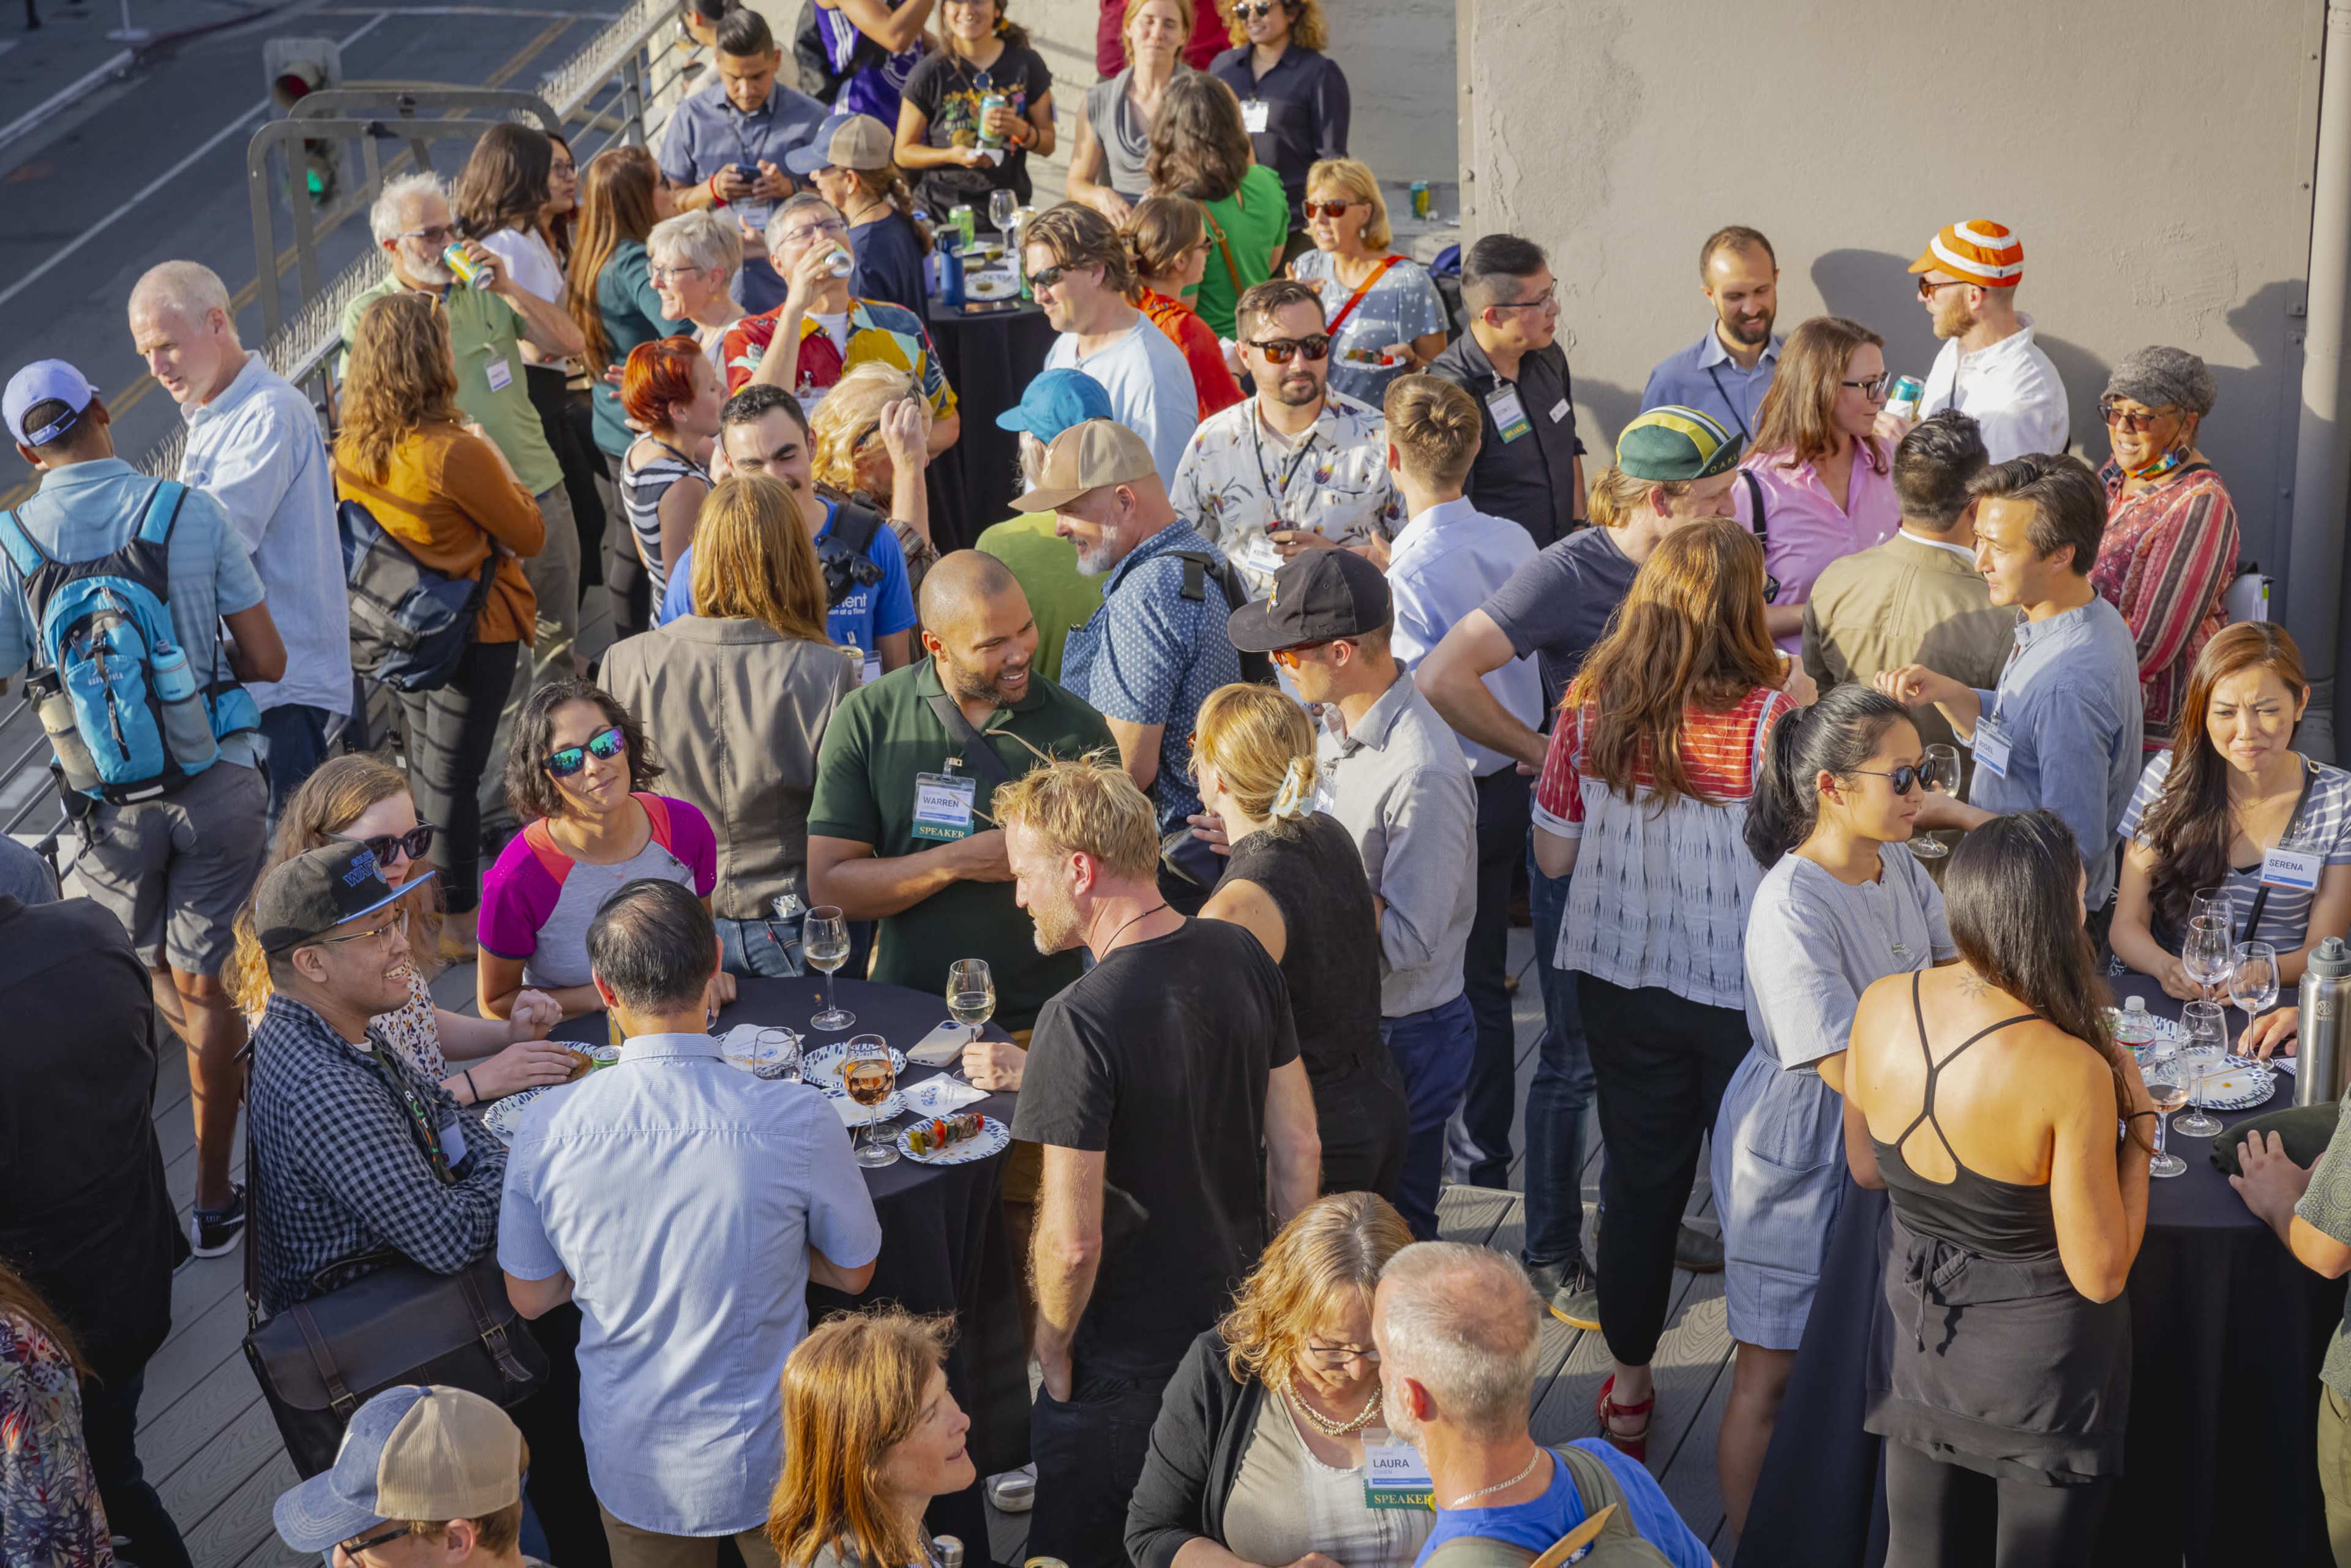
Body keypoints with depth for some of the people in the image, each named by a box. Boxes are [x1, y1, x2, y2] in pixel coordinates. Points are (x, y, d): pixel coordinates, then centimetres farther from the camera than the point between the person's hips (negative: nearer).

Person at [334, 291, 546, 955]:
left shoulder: (350, 450, -7)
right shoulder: (455, 453, -27)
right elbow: (530, 537, -15)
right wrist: (496, 461, -2)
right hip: (473, 630, -7)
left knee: (422, 769, 22)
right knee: (452, 777, 4)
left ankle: (426, 910, 37)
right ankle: (458, 922, 18)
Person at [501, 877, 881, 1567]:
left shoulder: (544, 1130, -16)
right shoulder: (798, 1120, -22)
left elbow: (531, 1296, -1)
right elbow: (852, 1272, -5)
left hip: (629, 1470, 2)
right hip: (767, 1462, -2)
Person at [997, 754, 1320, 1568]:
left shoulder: (1081, 1021, -27)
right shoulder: (1243, 957, -6)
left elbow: (1072, 1239, -24)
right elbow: (1299, 1150, 3)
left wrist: (1053, 1355, -7)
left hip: (1128, 1358, -6)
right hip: (1240, 1313, 7)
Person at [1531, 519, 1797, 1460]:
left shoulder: (1591, 705, -9)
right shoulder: (1769, 717, -20)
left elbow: (1553, 855, -2)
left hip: (1618, 980, 4)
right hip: (1740, 987, -3)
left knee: (1639, 1173, 18)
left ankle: (1628, 1389, 31)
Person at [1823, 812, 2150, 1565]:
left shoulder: (1881, 1006, -14)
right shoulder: (2072, 1073, -31)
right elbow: (2100, 1275, -21)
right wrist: (2136, 1120, -13)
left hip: (1918, 1330, 5)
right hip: (2040, 1365, -4)